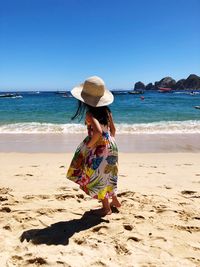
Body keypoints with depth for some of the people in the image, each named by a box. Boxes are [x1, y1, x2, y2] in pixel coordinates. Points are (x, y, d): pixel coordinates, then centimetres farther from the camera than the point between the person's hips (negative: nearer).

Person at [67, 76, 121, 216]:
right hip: (110, 146, 8)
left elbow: (98, 132, -34)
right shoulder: (106, 110, 2)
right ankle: (115, 200, 40)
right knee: (106, 175, 26)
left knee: (97, 178, 12)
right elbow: (113, 128, 10)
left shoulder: (90, 113, -21)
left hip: (99, 148, -7)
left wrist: (89, 144, -19)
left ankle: (106, 208, 25)